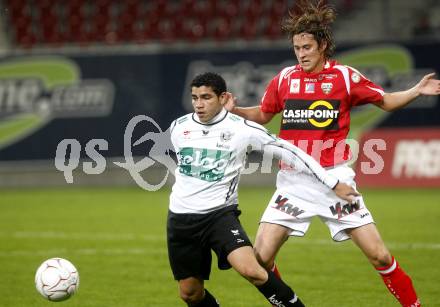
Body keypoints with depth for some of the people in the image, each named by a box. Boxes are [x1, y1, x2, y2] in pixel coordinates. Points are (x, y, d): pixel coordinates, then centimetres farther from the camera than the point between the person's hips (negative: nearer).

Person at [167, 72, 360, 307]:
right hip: (180, 216, 4)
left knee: (250, 270, -26)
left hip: (221, 214, -4)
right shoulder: (177, 128, 0)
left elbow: (288, 152, -5)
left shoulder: (241, 128, -9)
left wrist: (333, 184, -4)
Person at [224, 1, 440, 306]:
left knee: (379, 255, -6)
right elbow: (262, 115, 21)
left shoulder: (345, 76, -1)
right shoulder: (285, 78, 6)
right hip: (293, 183, 2)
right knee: (261, 258, -7)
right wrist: (233, 110, 5)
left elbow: (385, 101, 12)